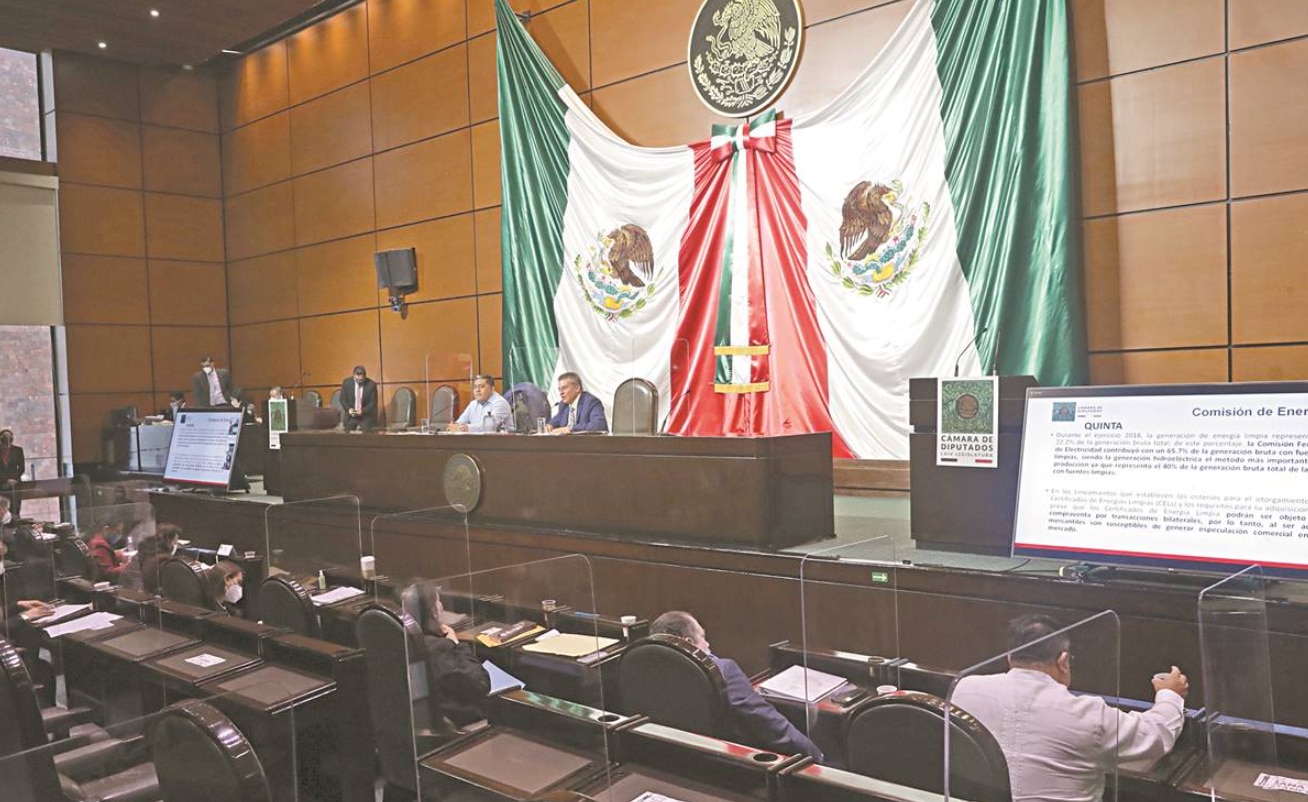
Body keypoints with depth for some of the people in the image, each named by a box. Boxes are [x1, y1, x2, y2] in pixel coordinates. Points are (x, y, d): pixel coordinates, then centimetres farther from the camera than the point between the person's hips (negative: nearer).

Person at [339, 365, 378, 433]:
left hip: (366, 416, -2)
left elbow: (373, 402, -8)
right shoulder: (346, 383, -7)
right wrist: (349, 409, -17)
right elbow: (342, 399, 1)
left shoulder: (371, 385, -13)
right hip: (351, 415, 2)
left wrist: (363, 411, -22)